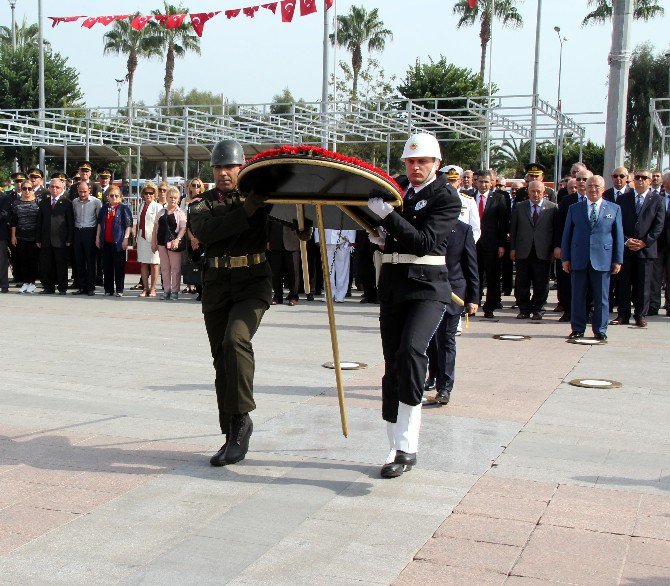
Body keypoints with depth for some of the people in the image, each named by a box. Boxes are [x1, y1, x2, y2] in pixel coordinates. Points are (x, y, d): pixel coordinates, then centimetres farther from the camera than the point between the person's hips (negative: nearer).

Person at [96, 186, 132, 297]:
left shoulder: (124, 208, -3)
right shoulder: (104, 208, 12)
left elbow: (128, 225, -6)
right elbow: (100, 223, 18)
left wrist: (126, 238, -13)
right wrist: (98, 237, 13)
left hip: (118, 242, -5)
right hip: (106, 242, 5)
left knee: (119, 266, -1)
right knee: (107, 266, 8)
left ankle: (119, 290, 5)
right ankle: (108, 289, 14)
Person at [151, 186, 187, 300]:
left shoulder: (180, 213, -1)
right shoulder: (161, 212, 13)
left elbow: (183, 228, -9)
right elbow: (156, 227, 15)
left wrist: (178, 239, -22)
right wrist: (153, 242, 10)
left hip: (174, 243, -5)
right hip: (162, 243, 5)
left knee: (175, 268, -2)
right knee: (164, 267, 9)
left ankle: (175, 291, 4)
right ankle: (166, 290, 15)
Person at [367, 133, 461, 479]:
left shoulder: (447, 198, -6)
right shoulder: (396, 187, 10)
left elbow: (425, 241, -21)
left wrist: (387, 214, -26)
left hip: (428, 285, -6)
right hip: (392, 284, 6)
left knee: (411, 349, -27)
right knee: (392, 366, 6)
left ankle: (407, 445, -18)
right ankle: (398, 449, 16)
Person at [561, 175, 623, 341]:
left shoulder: (614, 209, 7)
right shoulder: (574, 208, 9)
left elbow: (618, 236, 6)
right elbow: (567, 234, 9)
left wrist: (618, 260, 1)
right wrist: (565, 258, 2)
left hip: (602, 260, -1)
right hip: (578, 260, 1)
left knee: (601, 298, 3)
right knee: (578, 297, 5)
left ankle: (600, 330, 13)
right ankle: (578, 329, 15)